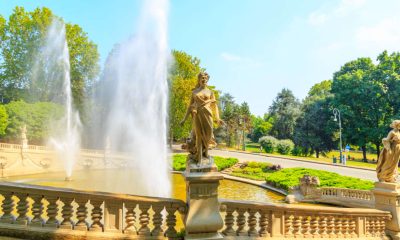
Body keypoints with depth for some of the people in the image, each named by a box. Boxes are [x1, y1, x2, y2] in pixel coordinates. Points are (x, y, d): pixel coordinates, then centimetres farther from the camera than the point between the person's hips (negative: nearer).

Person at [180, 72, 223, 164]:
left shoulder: (210, 92, 14)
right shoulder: (194, 92, 14)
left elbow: (215, 105, 8)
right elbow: (190, 106, 14)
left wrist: (218, 118, -5)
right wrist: (184, 119, 8)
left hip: (207, 114, 1)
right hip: (197, 114, 0)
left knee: (207, 134, -3)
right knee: (198, 135, -6)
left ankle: (205, 152, 22)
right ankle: (198, 157, -1)